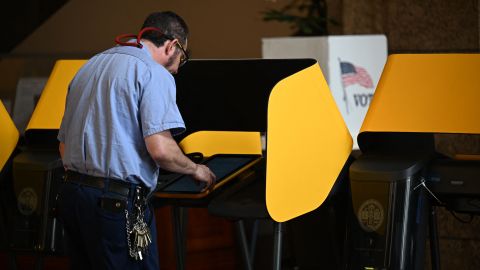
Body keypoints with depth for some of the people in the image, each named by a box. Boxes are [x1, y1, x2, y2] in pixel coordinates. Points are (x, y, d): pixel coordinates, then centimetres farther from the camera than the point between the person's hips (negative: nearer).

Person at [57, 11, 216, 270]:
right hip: (117, 202, -8)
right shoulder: (154, 73, -7)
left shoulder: (89, 67, 18)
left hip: (71, 193, 8)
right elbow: (160, 148, -18)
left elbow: (64, 145, 21)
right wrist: (196, 170, 0)